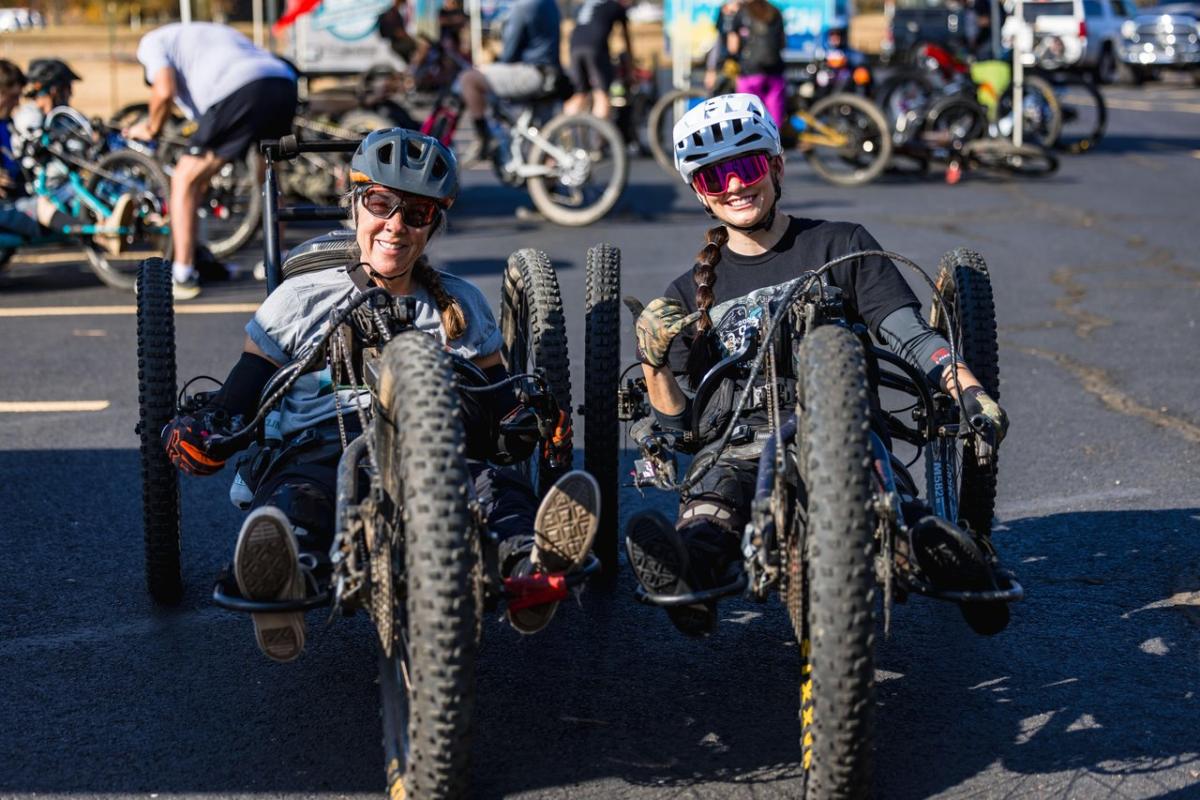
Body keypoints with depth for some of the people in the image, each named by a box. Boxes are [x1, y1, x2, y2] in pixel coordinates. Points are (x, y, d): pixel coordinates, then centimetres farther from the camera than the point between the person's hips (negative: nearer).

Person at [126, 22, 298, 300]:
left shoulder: (152, 42, 20)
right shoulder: (215, 31, 42)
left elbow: (165, 90, 2)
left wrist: (150, 129, 21)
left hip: (241, 93, -7)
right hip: (285, 84, 7)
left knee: (184, 181, 8)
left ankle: (183, 276, 6)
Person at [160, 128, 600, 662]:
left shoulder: (459, 306, 25)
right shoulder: (302, 299, 20)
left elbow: (498, 400, 18)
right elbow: (241, 394, 16)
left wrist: (524, 421, -7)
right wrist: (204, 431, -8)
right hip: (316, 449, -1)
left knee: (491, 483, -34)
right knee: (293, 500, -38)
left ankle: (528, 565, -66)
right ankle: (284, 592, -71)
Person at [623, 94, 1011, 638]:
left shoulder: (840, 247, 13)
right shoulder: (693, 293, 18)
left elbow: (912, 336, 3)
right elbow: (680, 424, 15)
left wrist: (971, 393, -15)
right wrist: (653, 364, -4)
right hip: (738, 441, 1)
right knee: (723, 474, -36)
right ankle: (693, 566, -67)